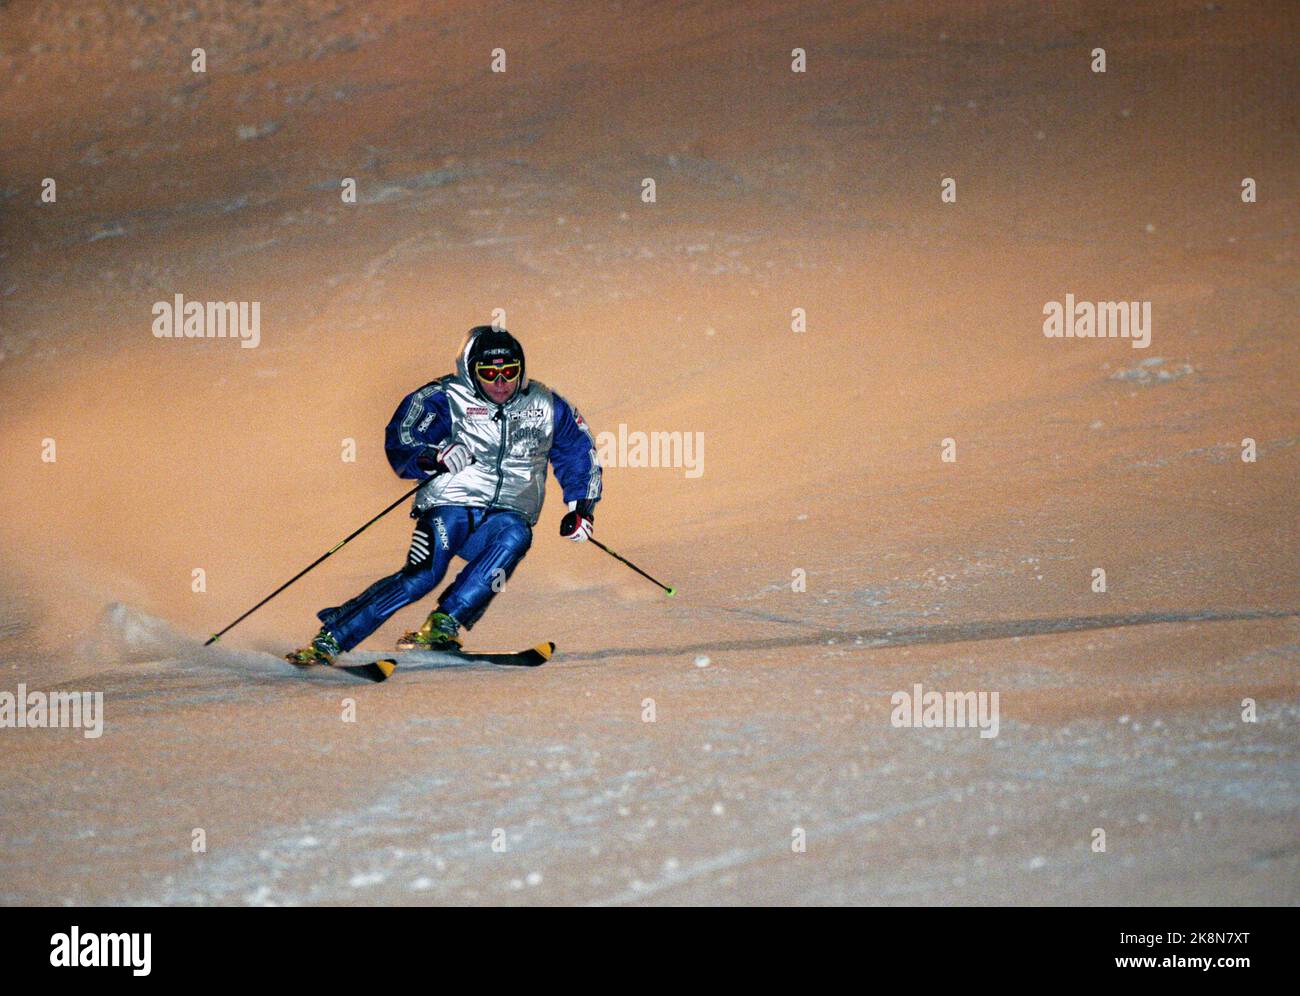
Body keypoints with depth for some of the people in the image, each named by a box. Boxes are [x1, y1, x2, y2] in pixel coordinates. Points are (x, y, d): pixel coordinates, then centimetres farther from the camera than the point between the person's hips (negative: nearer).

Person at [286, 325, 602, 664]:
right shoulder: (447, 399, -2)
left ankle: (443, 626, -35)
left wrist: (582, 506, 10)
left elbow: (579, 453, 22)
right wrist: (434, 457, -27)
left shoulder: (544, 406, 8)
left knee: (515, 535, -34)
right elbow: (400, 444, -7)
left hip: (506, 516, 3)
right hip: (451, 508, -3)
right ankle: (329, 639, -22)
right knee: (423, 576, -28)